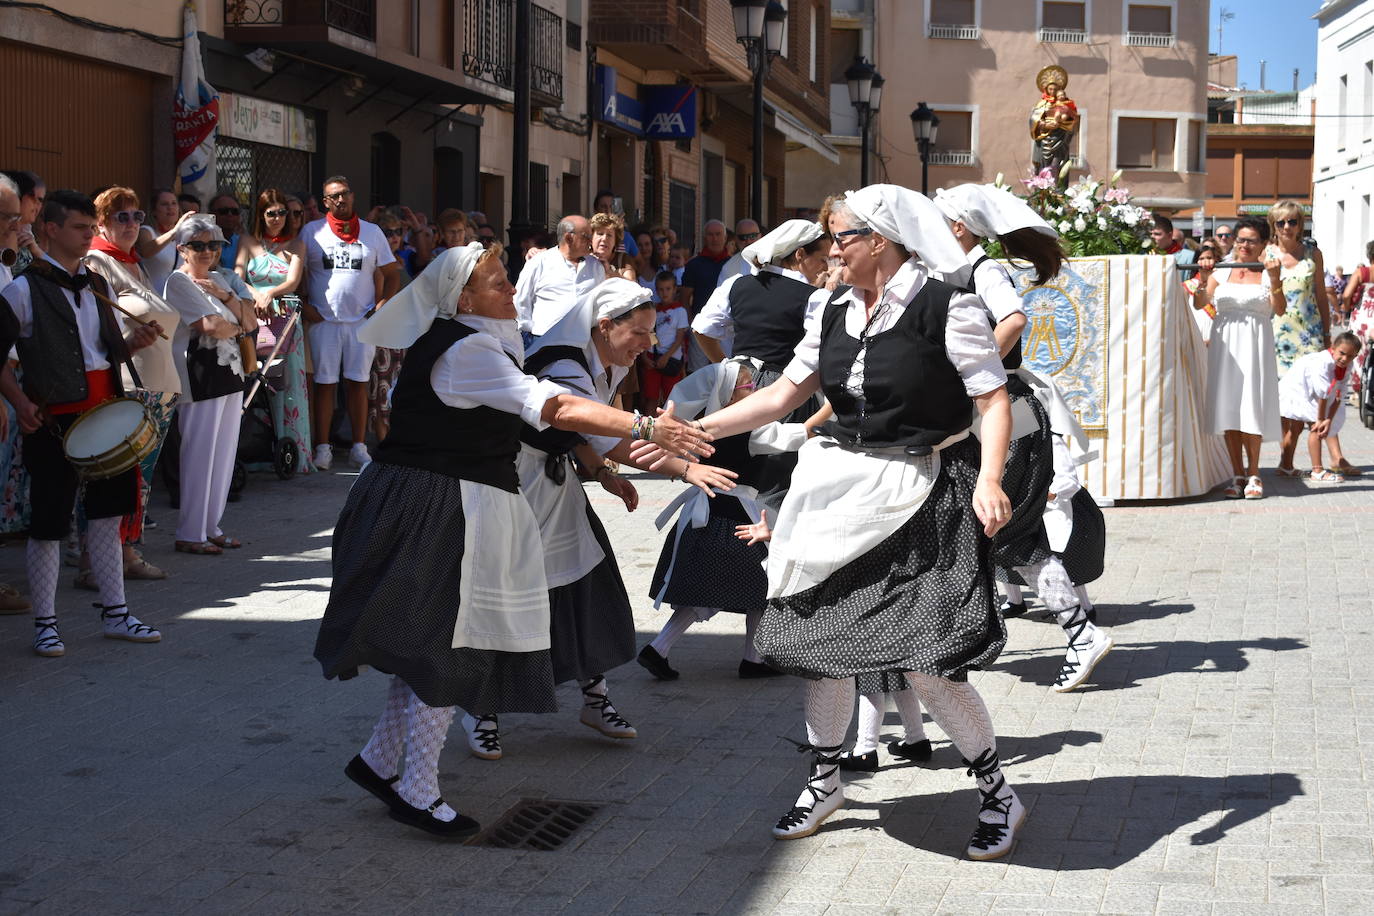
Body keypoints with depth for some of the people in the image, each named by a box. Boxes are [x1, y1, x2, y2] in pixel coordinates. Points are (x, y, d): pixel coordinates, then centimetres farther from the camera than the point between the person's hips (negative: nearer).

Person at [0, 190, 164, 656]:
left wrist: (134, 342, -1)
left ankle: (115, 613, 20)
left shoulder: (97, 285, 13)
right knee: (49, 524, 0)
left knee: (107, 513, 11)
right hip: (54, 421, -6)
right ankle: (44, 624, 11)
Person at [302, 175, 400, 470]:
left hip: (362, 321, 1)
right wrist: (304, 306, -6)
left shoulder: (372, 232, 10)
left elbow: (392, 272, 12)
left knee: (358, 383, 3)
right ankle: (322, 448, 4)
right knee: (324, 383, 0)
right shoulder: (312, 232, 5)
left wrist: (383, 303, 0)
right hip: (324, 321, -1)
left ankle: (359, 447, 8)